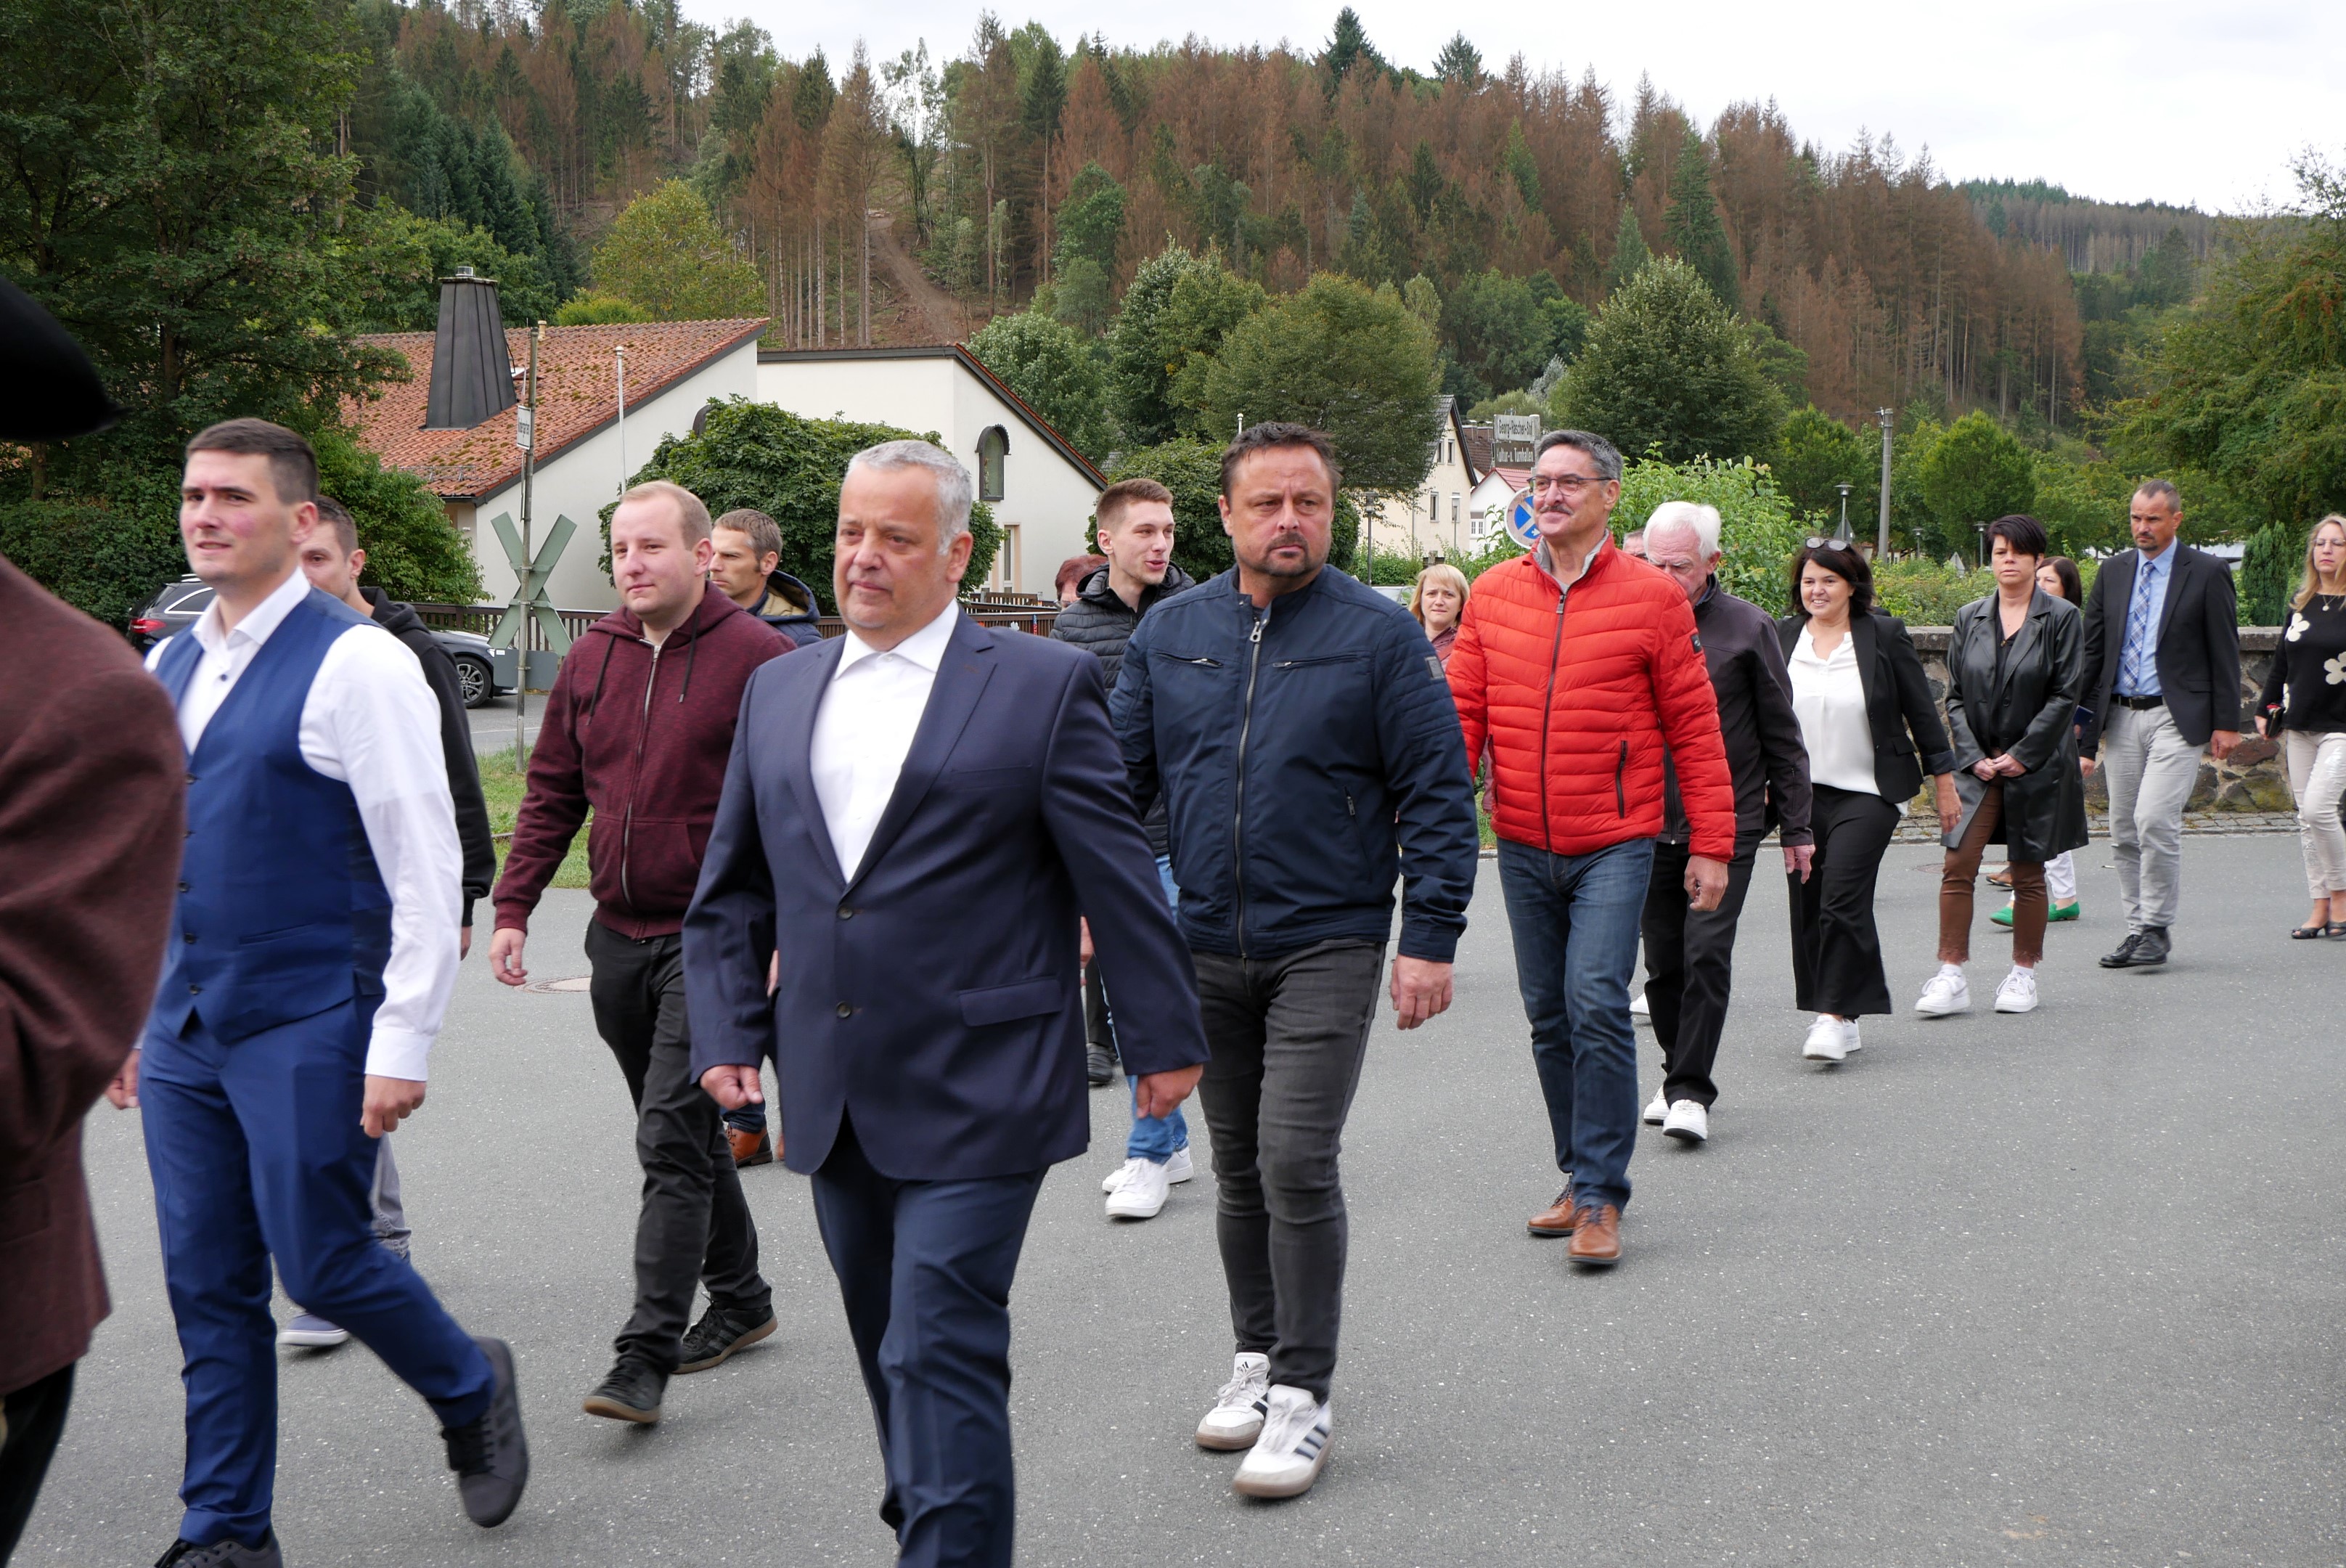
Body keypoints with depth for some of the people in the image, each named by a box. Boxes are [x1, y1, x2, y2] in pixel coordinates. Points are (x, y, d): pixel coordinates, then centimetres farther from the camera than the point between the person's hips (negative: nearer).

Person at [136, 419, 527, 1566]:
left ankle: (472, 1392, 28)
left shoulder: (356, 663, -11)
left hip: (308, 1028, -6)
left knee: (323, 1264, -1)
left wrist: (401, 1045, -16)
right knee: (207, 1288, 9)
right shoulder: (167, 668, 11)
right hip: (184, 1032, 6)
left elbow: (428, 868, -13)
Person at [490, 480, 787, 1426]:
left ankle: (646, 1358, -9)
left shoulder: (757, 659, -9)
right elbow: (552, 794, 14)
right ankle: (740, 1301, 32)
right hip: (619, 935, 7)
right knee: (684, 1134, 16)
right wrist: (513, 908, 7)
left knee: (671, 1141, -11)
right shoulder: (592, 661, 9)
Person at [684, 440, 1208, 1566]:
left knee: (941, 1354, -10)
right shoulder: (778, 690, 12)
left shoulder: (1042, 685, -3)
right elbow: (729, 892, 16)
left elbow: (1118, 876, -1)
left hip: (974, 1101, -5)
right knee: (890, 1354, 16)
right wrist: (727, 1032, 6)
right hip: (834, 1096, 6)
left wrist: (1165, 1039, 1)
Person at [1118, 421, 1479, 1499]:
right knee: (1239, 1168, 14)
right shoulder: (1170, 634, 6)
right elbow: (1123, 777, 12)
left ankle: (1302, 1398, -1)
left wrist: (1430, 938, -10)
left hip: (1326, 945, -4)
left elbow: (1436, 794, -5)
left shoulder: (1378, 634, -5)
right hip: (1205, 949, 4)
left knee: (1296, 1164, -11)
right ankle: (1257, 1357, 29)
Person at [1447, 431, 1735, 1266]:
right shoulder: (1493, 594, 6)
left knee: (1597, 1003, -14)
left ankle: (1601, 1196, -4)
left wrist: (1711, 845, -2)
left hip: (1614, 845, -4)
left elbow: (1694, 729, -1)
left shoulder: (1652, 598, -3)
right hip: (1522, 849, 4)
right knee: (1549, 1016, 11)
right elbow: (1462, 713, 4)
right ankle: (1579, 1177, 25)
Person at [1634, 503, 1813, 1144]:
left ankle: (1691, 1091, -6)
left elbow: (1782, 737, 5)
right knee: (1663, 962, 9)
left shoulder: (1748, 628, -1)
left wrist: (1795, 828, 4)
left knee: (1706, 954, -11)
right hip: (1649, 825, 3)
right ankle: (1679, 1076, 26)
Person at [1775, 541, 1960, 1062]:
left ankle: (1836, 1015, -12)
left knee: (1843, 897, -15)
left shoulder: (1884, 635, -2)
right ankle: (1836, 1017, 14)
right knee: (1807, 904, 4)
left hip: (1867, 793, -4)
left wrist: (1943, 782, 6)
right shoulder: (1782, 637, 5)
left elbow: (1921, 712, 3)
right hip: (1802, 793, 4)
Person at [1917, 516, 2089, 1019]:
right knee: (1958, 866, -9)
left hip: (2036, 766, -2)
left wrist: (2021, 755, -11)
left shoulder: (2061, 618, -2)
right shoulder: (1969, 618, 7)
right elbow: (1955, 695, 7)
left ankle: (2023, 974, 19)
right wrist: (1974, 758, -4)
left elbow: (2064, 695, -7)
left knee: (2028, 874, 6)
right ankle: (1951, 978, -7)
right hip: (1978, 765, 2)